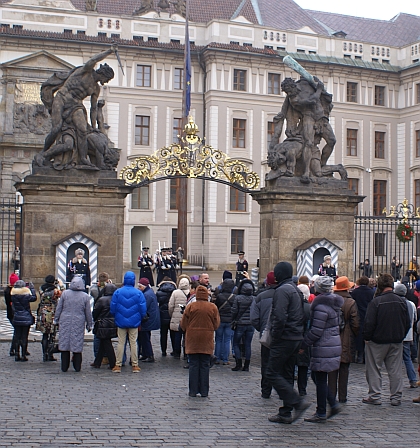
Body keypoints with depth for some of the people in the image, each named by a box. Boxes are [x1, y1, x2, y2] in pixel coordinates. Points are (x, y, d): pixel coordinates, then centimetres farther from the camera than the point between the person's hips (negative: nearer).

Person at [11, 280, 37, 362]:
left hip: (16, 319, 3)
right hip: (26, 319, -3)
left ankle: (17, 355, 11)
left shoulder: (13, 295, -2)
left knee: (17, 336, 10)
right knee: (24, 337, 2)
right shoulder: (26, 294, -13)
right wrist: (32, 288, 4)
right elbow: (34, 298, -2)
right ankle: (23, 355, 4)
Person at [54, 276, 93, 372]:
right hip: (79, 324, 0)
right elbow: (88, 313, 3)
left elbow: (58, 308, 4)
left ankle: (64, 367, 10)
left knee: (64, 343, 7)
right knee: (78, 345, 7)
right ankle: (77, 367, 10)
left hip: (65, 322, 1)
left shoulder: (65, 293, -1)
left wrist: (56, 320, 14)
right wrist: (89, 324, 13)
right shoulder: (85, 296, -2)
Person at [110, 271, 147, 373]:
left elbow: (112, 308, -2)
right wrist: (140, 319, 13)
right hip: (134, 322, 0)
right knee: (133, 343, 6)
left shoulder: (117, 292, -5)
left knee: (120, 343, 6)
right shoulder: (138, 293, -6)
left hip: (121, 322, 0)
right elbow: (143, 309, -5)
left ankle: (118, 365, 8)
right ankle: (135, 365, 10)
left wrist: (116, 318, 14)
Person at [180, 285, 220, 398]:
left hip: (192, 340, -1)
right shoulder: (213, 307, -3)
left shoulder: (190, 307, -7)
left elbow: (183, 324, -1)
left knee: (193, 365, 5)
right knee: (205, 366, 7)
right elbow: (216, 324, 4)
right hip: (207, 342, 1)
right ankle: (204, 391, 9)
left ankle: (193, 391, 7)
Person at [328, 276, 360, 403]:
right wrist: (356, 335, 9)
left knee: (332, 370, 8)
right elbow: (356, 324, -8)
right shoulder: (351, 303, -10)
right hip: (346, 341, -2)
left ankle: (331, 395, 9)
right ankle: (342, 397, 10)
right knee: (344, 369, 6)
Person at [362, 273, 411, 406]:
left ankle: (374, 396, 10)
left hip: (377, 341, -4)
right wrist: (401, 336, 17)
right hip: (397, 342, 4)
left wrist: (367, 337, -3)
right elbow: (407, 323, 6)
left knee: (374, 369, 7)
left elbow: (369, 323, -16)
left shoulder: (376, 302, -17)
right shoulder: (402, 301, -2)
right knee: (395, 370, 10)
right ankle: (396, 397, 13)